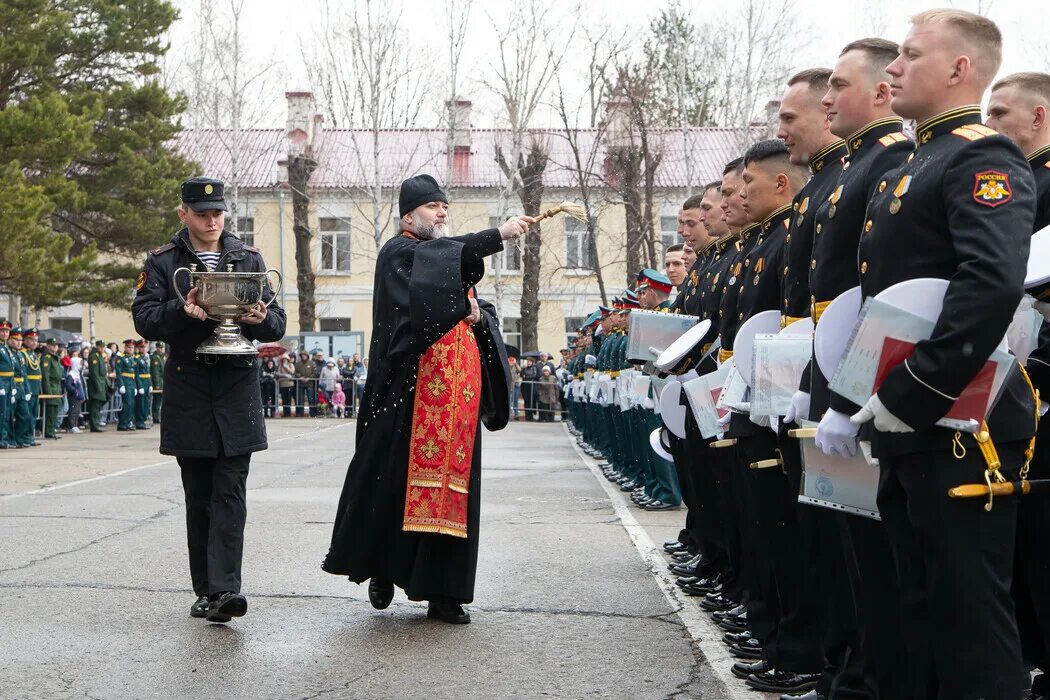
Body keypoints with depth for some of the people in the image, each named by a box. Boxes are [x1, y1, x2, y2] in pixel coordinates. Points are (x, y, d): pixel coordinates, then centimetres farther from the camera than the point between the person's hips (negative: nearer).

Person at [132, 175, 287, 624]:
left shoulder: (249, 259, 12)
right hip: (187, 389, 0)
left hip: (238, 388, 0)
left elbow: (277, 324, 9)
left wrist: (259, 319, -14)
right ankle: (205, 591, 12)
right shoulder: (162, 263, 7)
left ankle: (225, 589, -15)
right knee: (198, 497, 5)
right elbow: (144, 320, -4)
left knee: (229, 494, -8)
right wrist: (182, 311, -23)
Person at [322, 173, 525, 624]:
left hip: (456, 397, 6)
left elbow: (487, 317, 22)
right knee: (395, 481, -6)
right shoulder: (399, 253, 0)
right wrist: (499, 234, -29)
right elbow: (432, 260, -22)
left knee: (451, 485, 3)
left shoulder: (456, 261, 24)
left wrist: (479, 317, -3)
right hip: (411, 392, -6)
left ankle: (442, 591, 5)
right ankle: (382, 570, 12)